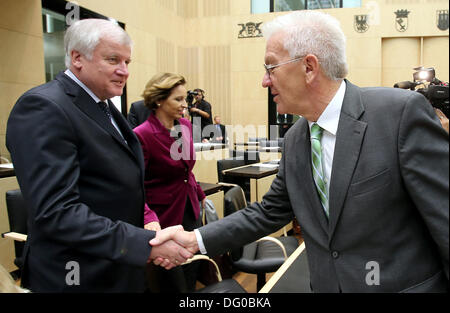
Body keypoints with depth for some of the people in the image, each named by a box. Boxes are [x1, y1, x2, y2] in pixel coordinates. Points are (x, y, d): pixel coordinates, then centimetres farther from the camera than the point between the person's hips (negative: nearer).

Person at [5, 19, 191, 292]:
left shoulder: (104, 106, 8)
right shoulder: (44, 108, -20)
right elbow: (56, 212, -27)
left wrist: (147, 217, 1)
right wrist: (146, 243, -29)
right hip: (81, 277, -8)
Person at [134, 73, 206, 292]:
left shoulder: (185, 126, 3)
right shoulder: (142, 135, -20)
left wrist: (201, 196, 19)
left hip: (191, 211, 7)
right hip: (165, 216, -7)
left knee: (192, 276, 18)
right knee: (174, 283, 8)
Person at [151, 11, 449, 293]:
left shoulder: (403, 112, -19)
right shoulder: (295, 139, 1)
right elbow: (269, 212, 7)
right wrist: (195, 239, -2)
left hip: (406, 284, -5)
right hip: (328, 283, 6)